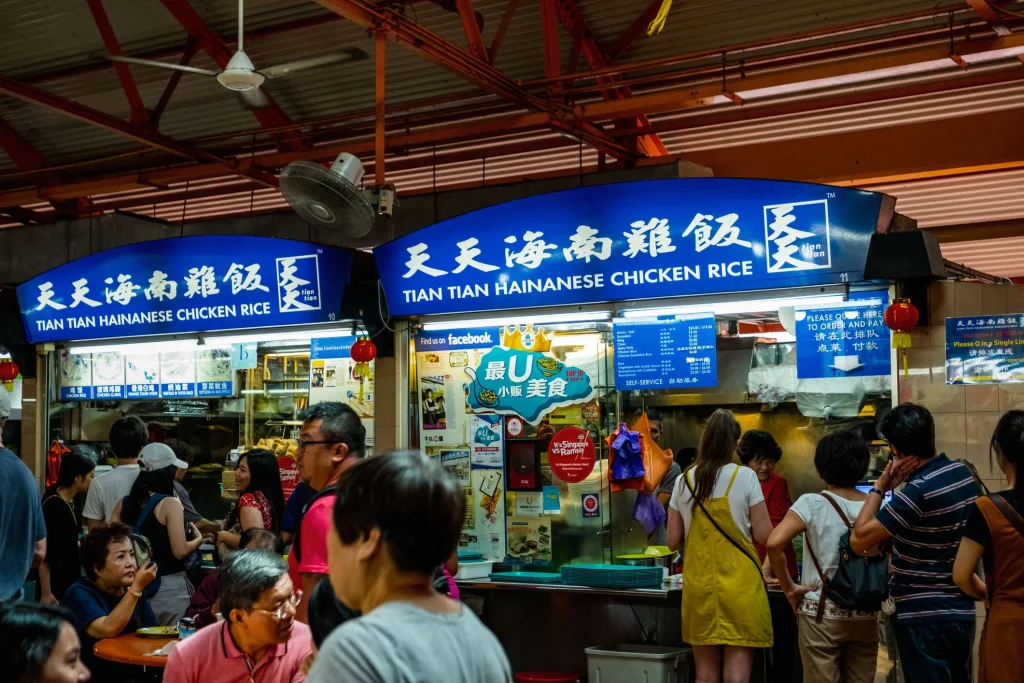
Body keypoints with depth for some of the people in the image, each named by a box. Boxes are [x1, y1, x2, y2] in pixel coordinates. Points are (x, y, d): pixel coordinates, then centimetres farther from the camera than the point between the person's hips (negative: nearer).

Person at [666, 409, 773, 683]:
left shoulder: (683, 481, 3)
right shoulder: (744, 476, -6)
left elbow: (673, 541, 6)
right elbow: (763, 535, -6)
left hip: (698, 585, 3)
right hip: (739, 585, -3)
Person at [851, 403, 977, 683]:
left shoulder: (917, 491, -23)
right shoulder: (963, 473, 2)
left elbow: (858, 540, -20)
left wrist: (880, 487, -16)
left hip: (924, 618, -8)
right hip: (962, 612, 8)